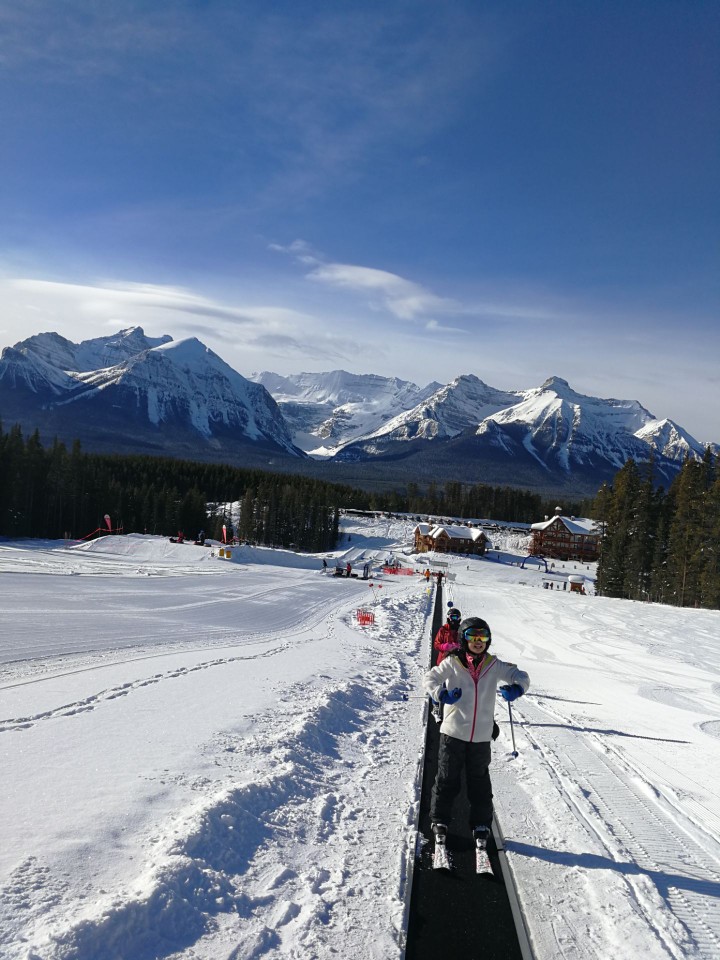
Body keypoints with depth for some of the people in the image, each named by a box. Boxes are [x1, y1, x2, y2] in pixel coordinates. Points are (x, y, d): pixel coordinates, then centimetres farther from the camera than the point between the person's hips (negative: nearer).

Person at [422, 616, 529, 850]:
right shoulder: (452, 663, -8)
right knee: (447, 778, 9)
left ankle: (481, 824, 27)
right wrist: (442, 694, -32)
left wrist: (516, 688, -22)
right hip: (453, 732, -2)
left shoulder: (494, 666, -1)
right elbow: (429, 678, -12)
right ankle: (440, 820, 25)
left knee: (479, 780, 12)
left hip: (481, 735, 2)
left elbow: (521, 676, 2)